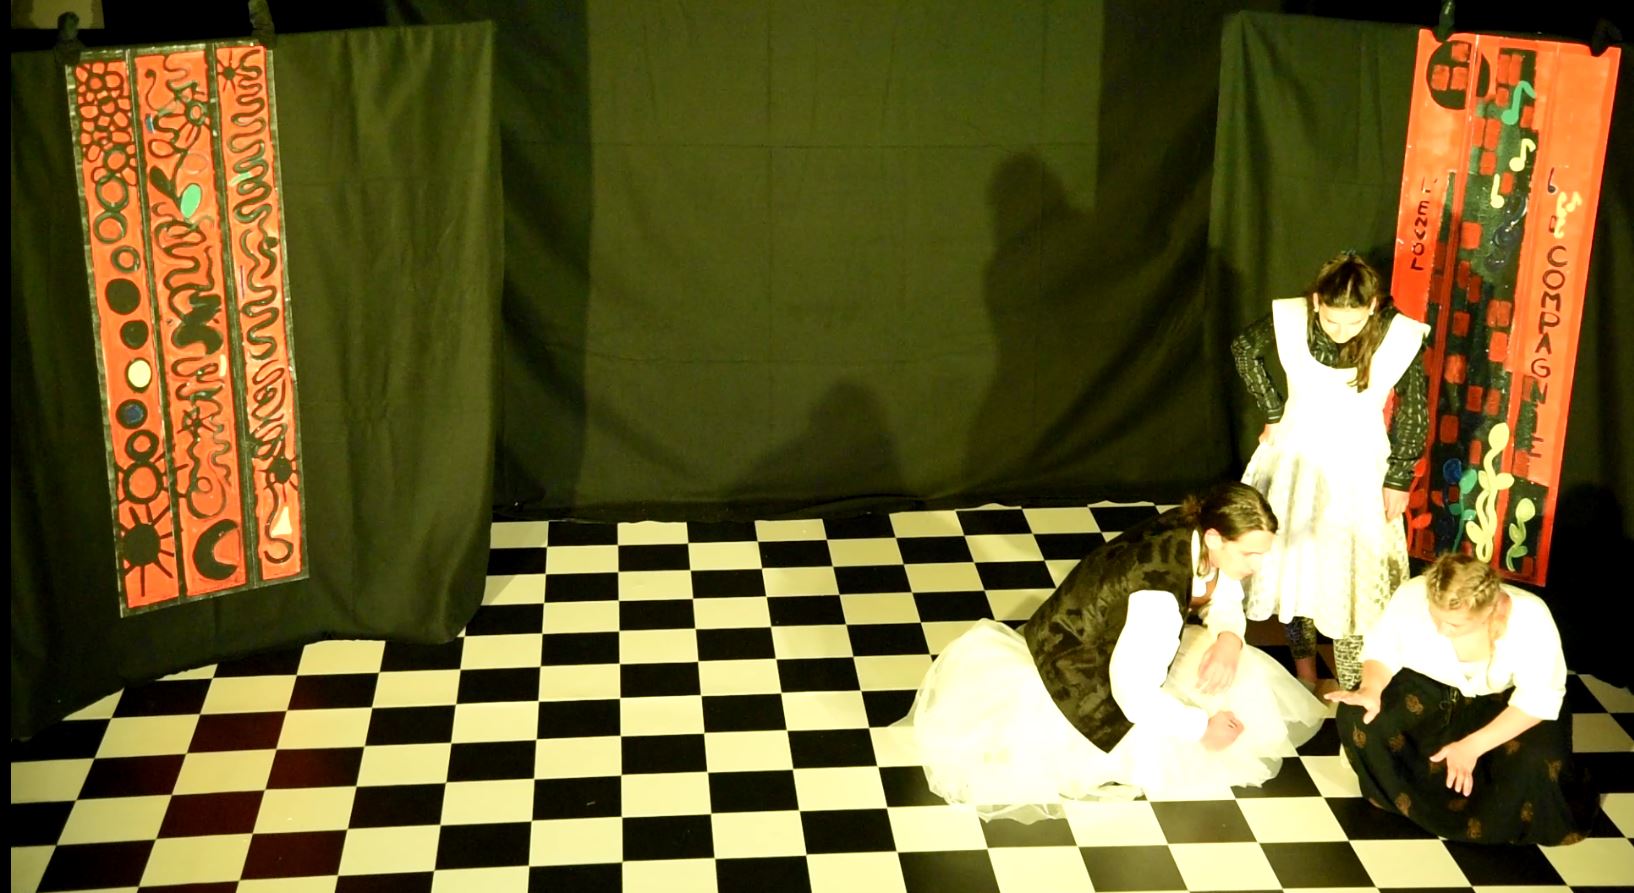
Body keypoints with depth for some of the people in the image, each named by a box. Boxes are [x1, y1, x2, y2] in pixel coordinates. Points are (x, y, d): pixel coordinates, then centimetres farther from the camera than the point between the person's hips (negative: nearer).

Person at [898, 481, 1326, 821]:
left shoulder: (1199, 532, -17)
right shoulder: (1159, 591, -41)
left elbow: (1226, 602, 3)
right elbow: (1134, 694, -33)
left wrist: (1229, 638, -19)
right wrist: (1202, 727, -21)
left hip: (1111, 637, 9)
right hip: (1071, 661, -9)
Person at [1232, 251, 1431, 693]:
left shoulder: (1399, 337, -22)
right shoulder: (1289, 320, -19)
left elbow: (1414, 408, -7)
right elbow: (1244, 348, 3)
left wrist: (1399, 478, -3)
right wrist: (1273, 413, 1)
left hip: (1358, 471, -2)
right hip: (1297, 460, 2)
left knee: (1352, 578, 2)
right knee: (1295, 566, 12)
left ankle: (1351, 690, 16)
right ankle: (1304, 674, 30)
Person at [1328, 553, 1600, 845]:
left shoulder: (1531, 620, -32)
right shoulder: (1411, 597, -28)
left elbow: (1539, 699, -25)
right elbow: (1382, 648, -10)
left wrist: (1473, 746, -35)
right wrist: (1371, 688, -33)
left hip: (1500, 700, -2)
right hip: (1425, 690, 2)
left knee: (1537, 761, -30)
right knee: (1358, 716, -23)